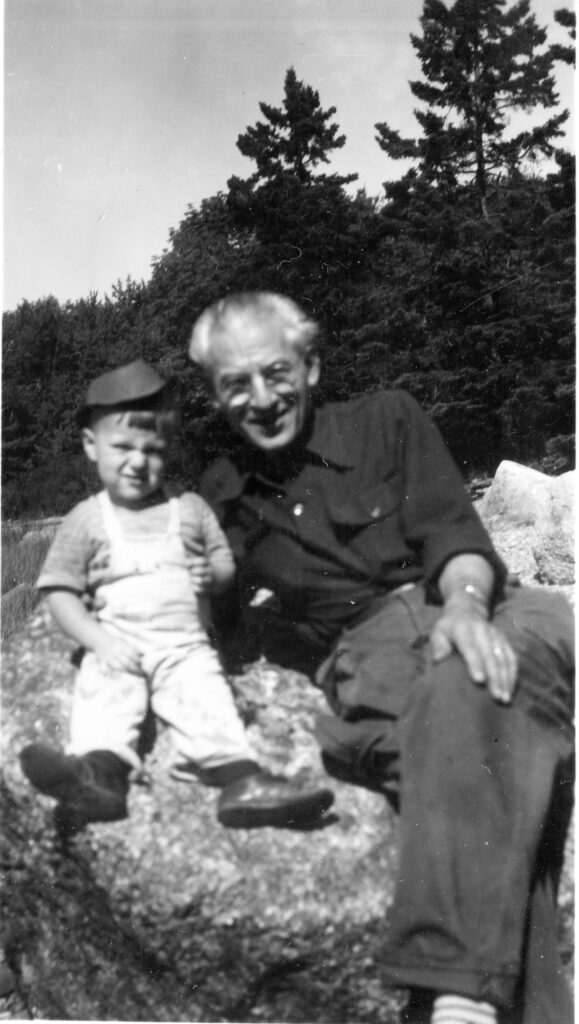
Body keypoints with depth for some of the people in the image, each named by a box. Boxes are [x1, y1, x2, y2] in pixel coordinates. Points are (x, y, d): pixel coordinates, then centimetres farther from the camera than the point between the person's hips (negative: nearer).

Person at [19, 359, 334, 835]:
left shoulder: (190, 509, 13)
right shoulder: (86, 520, 7)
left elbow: (225, 560, 20)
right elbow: (60, 591, 4)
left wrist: (214, 572, -7)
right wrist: (98, 640, -12)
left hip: (186, 645, 1)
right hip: (118, 647, -1)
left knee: (208, 701, -25)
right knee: (103, 695, -30)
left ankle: (242, 780, -41)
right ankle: (100, 773, -51)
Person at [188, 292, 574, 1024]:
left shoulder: (388, 420, 15)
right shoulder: (220, 495, 22)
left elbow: (452, 530, 1)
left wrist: (464, 602, -20)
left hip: (467, 610, 0)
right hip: (366, 654, 0)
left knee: (469, 684, -39)